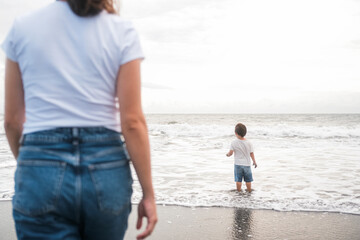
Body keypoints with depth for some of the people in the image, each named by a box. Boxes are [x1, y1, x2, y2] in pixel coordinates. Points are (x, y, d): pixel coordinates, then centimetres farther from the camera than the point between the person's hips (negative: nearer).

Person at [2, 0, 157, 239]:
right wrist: (148, 193, -1)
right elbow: (132, 122, -8)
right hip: (107, 171, 1)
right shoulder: (123, 32, -2)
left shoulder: (22, 27, 3)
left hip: (42, 176, 0)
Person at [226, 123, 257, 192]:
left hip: (238, 164, -1)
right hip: (247, 164, 2)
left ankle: (239, 191, 13)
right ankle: (249, 191, 24)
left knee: (238, 179, 7)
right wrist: (254, 161, 15)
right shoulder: (248, 143, -7)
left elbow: (231, 152, -14)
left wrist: (228, 154, 10)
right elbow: (251, 153, 1)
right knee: (248, 180, 13)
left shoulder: (234, 143, -13)